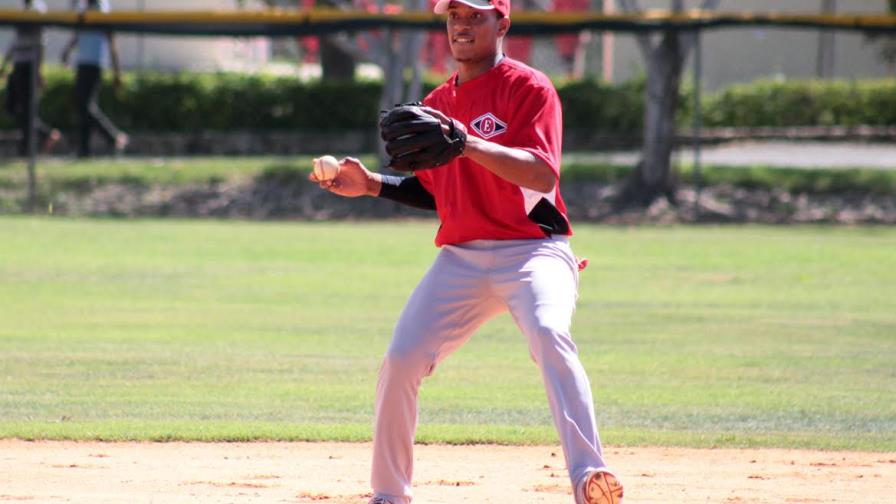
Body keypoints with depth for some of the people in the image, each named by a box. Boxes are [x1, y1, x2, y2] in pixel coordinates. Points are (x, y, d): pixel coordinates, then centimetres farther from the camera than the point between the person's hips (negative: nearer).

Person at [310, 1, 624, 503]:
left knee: (549, 335, -33)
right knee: (400, 361, -4)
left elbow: (543, 175, -20)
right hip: (461, 257, 6)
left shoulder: (529, 88, -6)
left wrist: (468, 143, -30)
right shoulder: (437, 104, 16)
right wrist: (372, 184, 9)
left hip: (532, 249, -6)